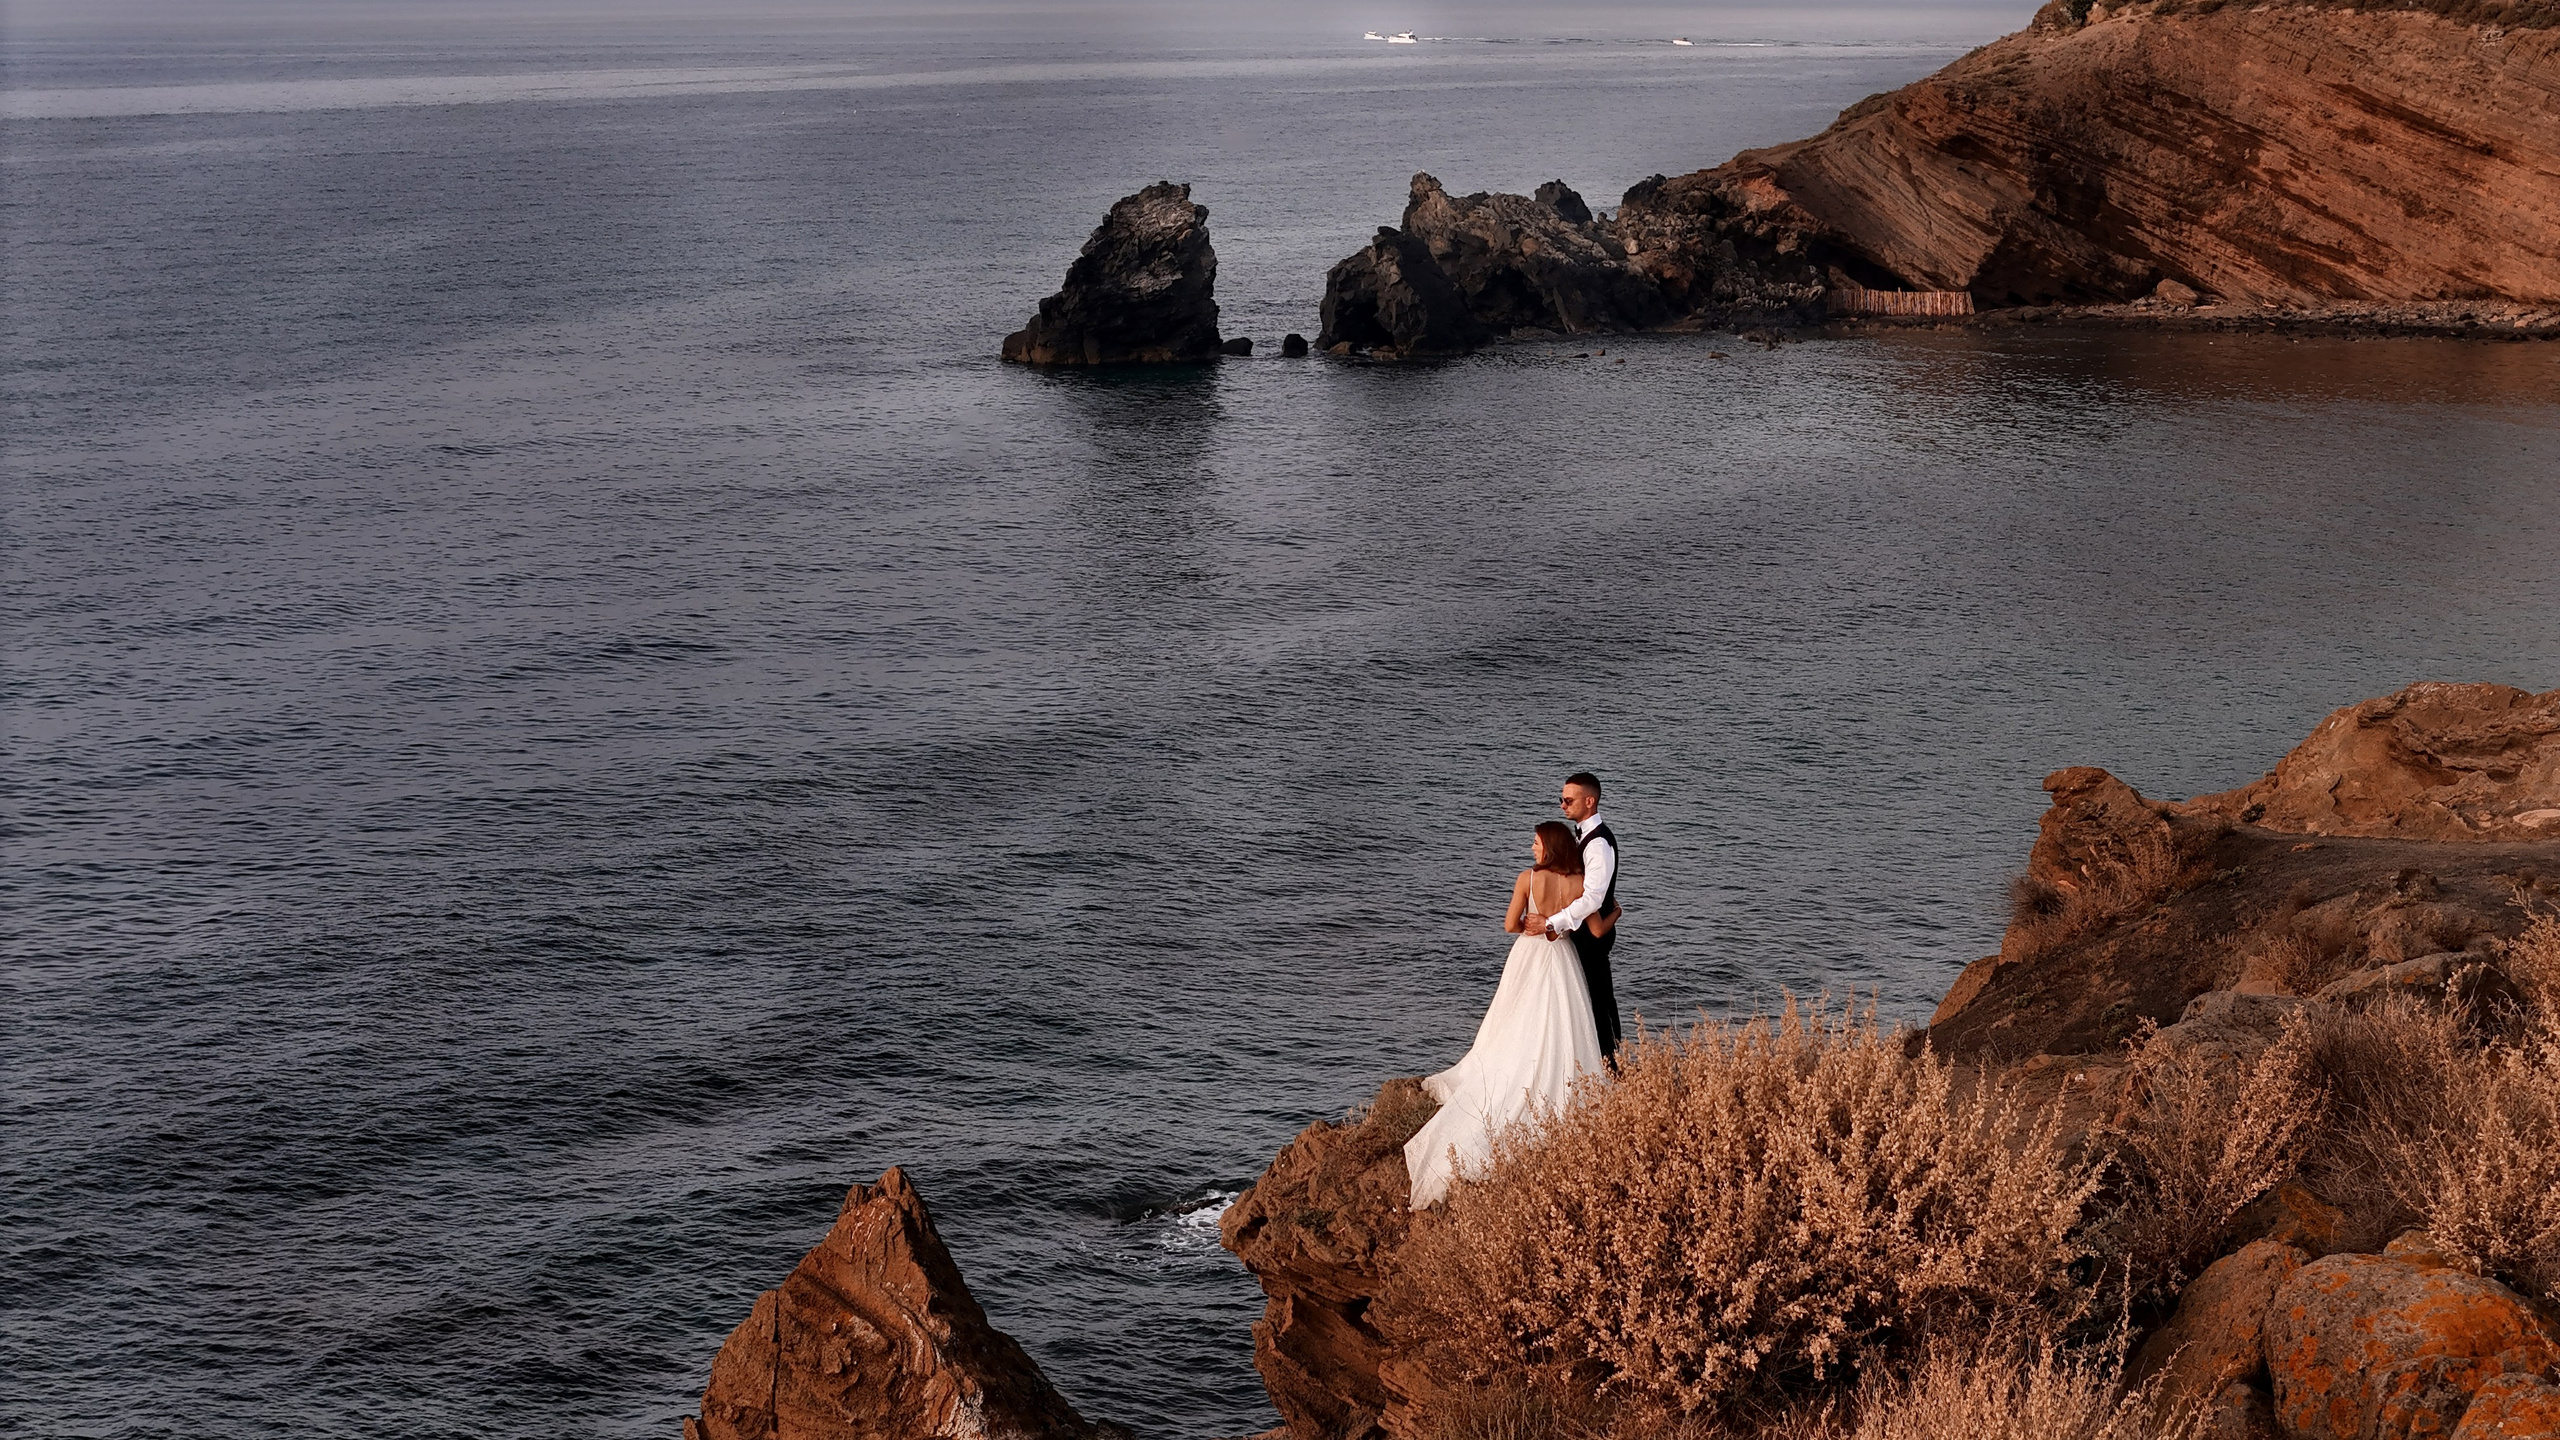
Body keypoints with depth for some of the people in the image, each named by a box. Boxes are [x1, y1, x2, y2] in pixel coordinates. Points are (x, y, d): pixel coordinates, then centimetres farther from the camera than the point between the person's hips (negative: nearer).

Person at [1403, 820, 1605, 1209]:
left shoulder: (1527, 878, -12)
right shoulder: (1579, 884, -9)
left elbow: (1510, 925, -9)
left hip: (1528, 959, 0)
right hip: (1562, 962, 0)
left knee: (1517, 1036, 10)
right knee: (1560, 1035, 4)